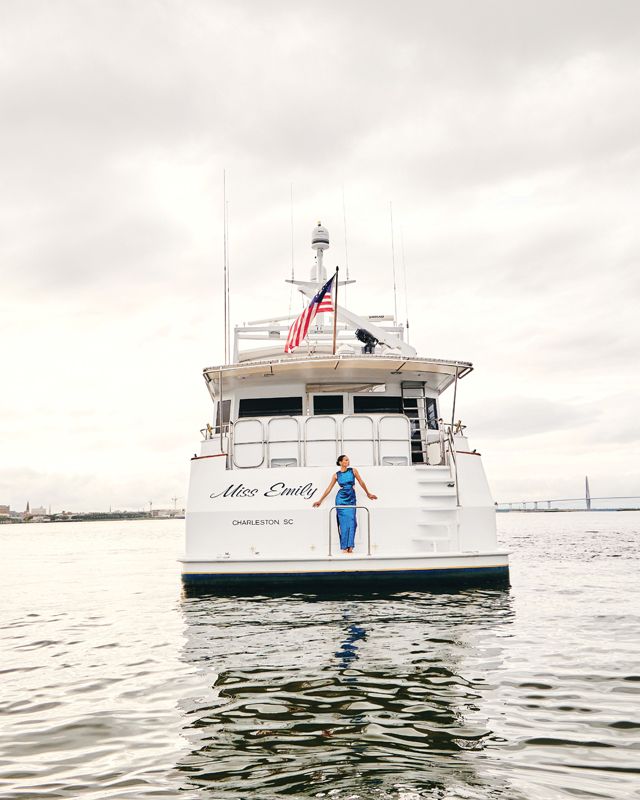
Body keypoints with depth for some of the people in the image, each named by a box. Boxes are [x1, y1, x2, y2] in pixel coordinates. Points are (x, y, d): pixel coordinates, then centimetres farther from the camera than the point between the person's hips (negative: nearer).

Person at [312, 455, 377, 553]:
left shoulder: (353, 471, 4)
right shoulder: (336, 475, 4)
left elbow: (361, 482, 12)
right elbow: (329, 488, 9)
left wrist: (368, 493, 19)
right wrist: (320, 500, 10)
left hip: (351, 499, 1)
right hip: (341, 499, -1)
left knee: (351, 522, -7)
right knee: (343, 523, -3)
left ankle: (350, 546, -4)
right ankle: (344, 547, 0)